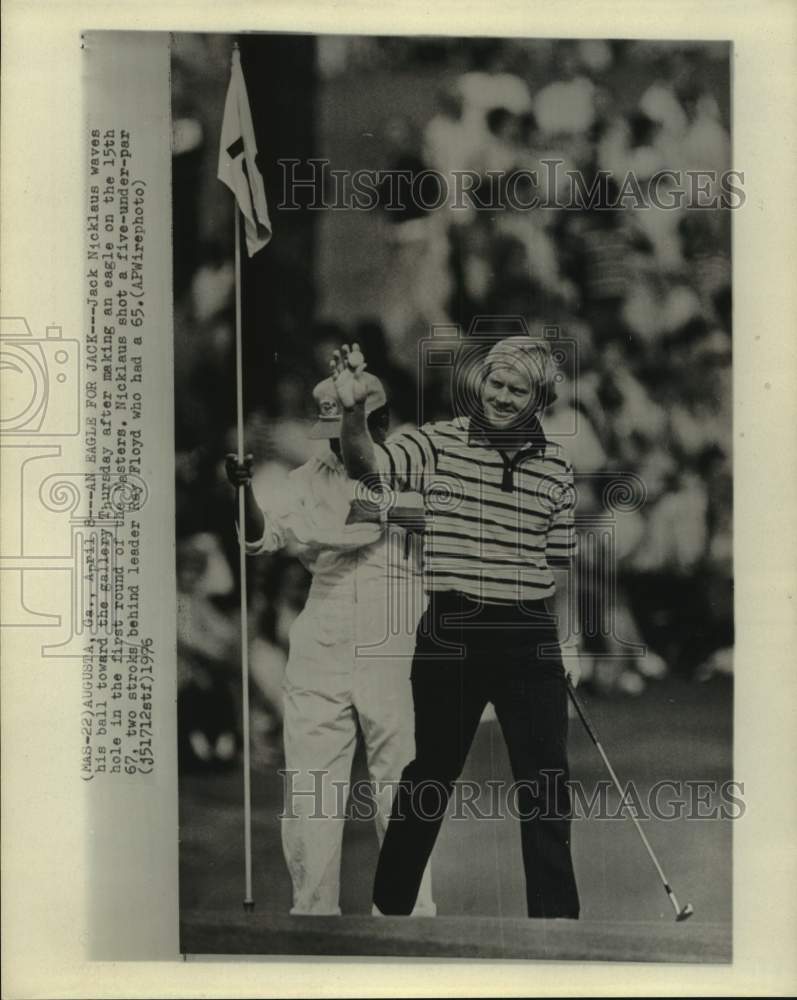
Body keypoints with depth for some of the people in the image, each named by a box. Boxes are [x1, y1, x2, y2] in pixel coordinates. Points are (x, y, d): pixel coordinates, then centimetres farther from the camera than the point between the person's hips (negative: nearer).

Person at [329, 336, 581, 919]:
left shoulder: (556, 467, 6)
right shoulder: (439, 444, -2)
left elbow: (559, 559, 14)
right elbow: (368, 466, -19)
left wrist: (559, 638, 10)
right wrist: (354, 412, -38)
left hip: (530, 637, 2)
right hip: (451, 633, -2)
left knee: (546, 782, 6)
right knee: (431, 773, 10)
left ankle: (555, 913, 21)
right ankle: (391, 902, 30)